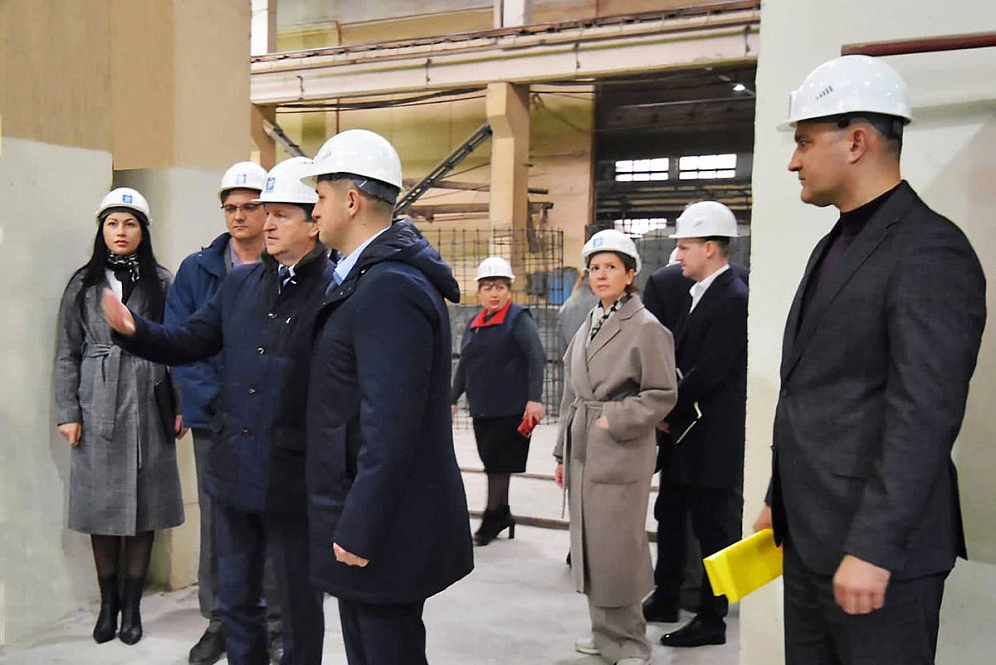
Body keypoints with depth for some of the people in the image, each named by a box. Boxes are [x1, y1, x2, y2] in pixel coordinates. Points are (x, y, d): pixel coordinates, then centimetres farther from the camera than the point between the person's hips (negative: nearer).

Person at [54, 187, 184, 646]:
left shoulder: (161, 282, 3)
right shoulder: (83, 284, 6)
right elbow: (68, 353, 6)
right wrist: (68, 413, 0)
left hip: (148, 405, -1)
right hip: (98, 406, 1)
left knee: (144, 504, 3)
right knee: (102, 504, 6)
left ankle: (132, 605, 17)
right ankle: (108, 603, 21)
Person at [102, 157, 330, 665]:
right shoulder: (239, 283, 7)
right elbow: (190, 342, 9)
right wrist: (133, 330, -8)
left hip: (294, 479, -6)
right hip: (233, 470, 6)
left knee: (299, 606, 13)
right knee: (236, 600, 21)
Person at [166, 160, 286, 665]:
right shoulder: (196, 270, 4)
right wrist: (218, 399, -12)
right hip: (214, 421, 2)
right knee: (217, 525, 12)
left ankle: (275, 624, 21)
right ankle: (219, 621, 28)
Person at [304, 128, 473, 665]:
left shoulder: (390, 287, -21)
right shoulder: (373, 275, 10)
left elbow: (391, 424, -25)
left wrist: (358, 532, -19)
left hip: (384, 529, -10)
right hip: (360, 520, 10)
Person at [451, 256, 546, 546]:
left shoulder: (518, 318, -5)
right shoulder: (474, 323, 15)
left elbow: (537, 359, -14)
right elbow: (464, 365, 21)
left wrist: (534, 399, -22)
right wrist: (453, 399, 20)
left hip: (511, 409, -6)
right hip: (481, 409, 6)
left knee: (498, 464, -2)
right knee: (492, 464, 10)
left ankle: (492, 519, 10)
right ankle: (502, 515, 24)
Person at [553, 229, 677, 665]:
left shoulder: (646, 327, -8)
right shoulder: (588, 326, 13)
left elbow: (662, 395, -10)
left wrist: (613, 422, -16)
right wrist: (563, 452, 13)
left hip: (620, 453, -7)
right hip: (581, 450, 7)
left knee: (617, 546, -1)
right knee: (589, 543, 14)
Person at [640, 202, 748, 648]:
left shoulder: (733, 299, -17)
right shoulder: (698, 293, 12)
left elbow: (707, 373, -22)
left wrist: (666, 410, -11)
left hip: (711, 437, -9)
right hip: (682, 431, 9)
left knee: (712, 529, 4)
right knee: (669, 517, 18)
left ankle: (711, 620, 18)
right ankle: (665, 599, 34)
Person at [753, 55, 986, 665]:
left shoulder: (930, 249, -14)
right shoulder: (835, 246, 14)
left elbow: (925, 413, -21)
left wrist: (873, 547, -22)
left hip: (878, 547, -8)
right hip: (809, 538, 8)